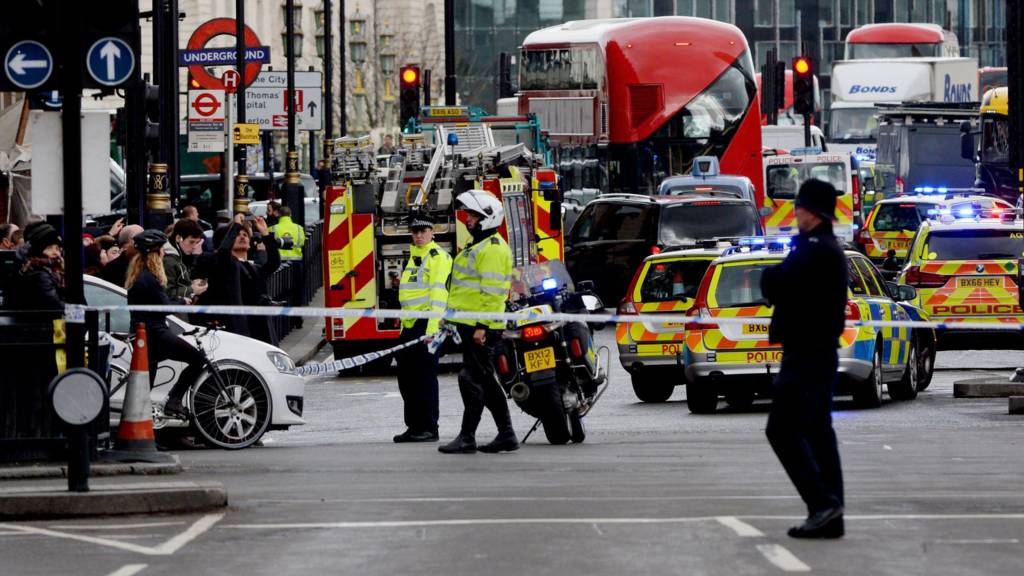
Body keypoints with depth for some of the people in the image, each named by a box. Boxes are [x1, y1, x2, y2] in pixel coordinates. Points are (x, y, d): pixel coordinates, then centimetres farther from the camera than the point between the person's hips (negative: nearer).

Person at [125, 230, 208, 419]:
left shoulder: (137, 276, 13)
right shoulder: (150, 278, -16)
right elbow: (165, 308, -14)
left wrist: (178, 300, 12)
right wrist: (183, 302, 3)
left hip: (142, 333, 10)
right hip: (155, 333, -10)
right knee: (197, 359, -7)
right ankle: (174, 400, -8)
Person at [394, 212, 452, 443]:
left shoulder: (439, 257, -8)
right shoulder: (413, 257, 21)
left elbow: (439, 293, -17)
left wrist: (433, 327, -24)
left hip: (427, 323, -9)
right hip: (410, 325, 9)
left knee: (425, 377, -7)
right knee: (406, 376, 10)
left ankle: (429, 428, -4)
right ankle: (413, 426, 17)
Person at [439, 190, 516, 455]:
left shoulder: (493, 249, -14)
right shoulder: (479, 245, 19)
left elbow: (491, 291, -21)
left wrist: (481, 326, -25)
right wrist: (454, 317, 26)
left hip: (479, 327, -11)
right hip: (471, 325, 11)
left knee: (472, 380, -9)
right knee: (486, 381, 12)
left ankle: (467, 438, -8)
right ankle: (506, 435, 15)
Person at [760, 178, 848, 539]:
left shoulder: (812, 249, -16)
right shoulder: (830, 249, 18)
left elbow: (774, 287, -19)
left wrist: (770, 276, 1)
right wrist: (777, 280, 1)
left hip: (805, 354, -10)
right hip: (822, 351, 10)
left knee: (782, 430, -10)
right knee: (817, 432, 10)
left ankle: (822, 502, -17)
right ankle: (829, 517, 10)